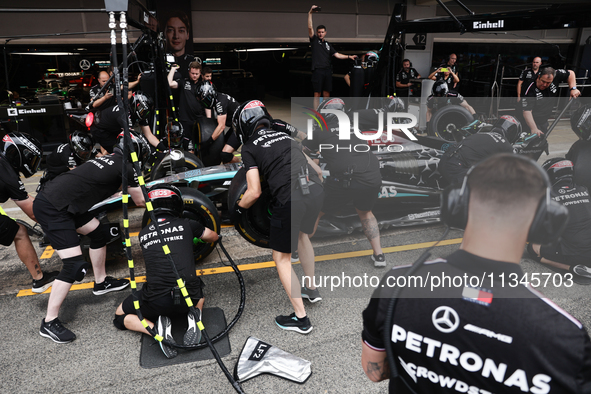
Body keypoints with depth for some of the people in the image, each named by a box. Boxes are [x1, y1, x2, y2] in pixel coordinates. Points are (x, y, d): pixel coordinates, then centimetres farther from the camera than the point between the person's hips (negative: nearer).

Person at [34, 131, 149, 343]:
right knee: (76, 266, -9)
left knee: (100, 232, 20)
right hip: (52, 208, -10)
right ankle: (49, 322, 2)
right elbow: (140, 201, 6)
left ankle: (101, 282, 35)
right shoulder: (126, 168, -7)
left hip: (56, 200, 10)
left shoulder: (108, 159, 16)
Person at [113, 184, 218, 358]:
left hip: (155, 301, -1)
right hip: (188, 297, 1)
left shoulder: (143, 234, 14)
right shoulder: (187, 225, 10)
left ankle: (157, 330, -1)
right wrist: (197, 234, 53)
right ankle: (194, 315, 5)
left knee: (120, 316, 28)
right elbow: (214, 237, 31)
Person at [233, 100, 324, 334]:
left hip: (289, 199, -7)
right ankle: (311, 288, 45)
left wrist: (237, 210, 15)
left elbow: (254, 192, -2)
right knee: (301, 234, 34)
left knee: (281, 258, 11)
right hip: (316, 190, 7)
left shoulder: (249, 148, 5)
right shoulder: (284, 135, 23)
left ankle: (301, 319, 14)